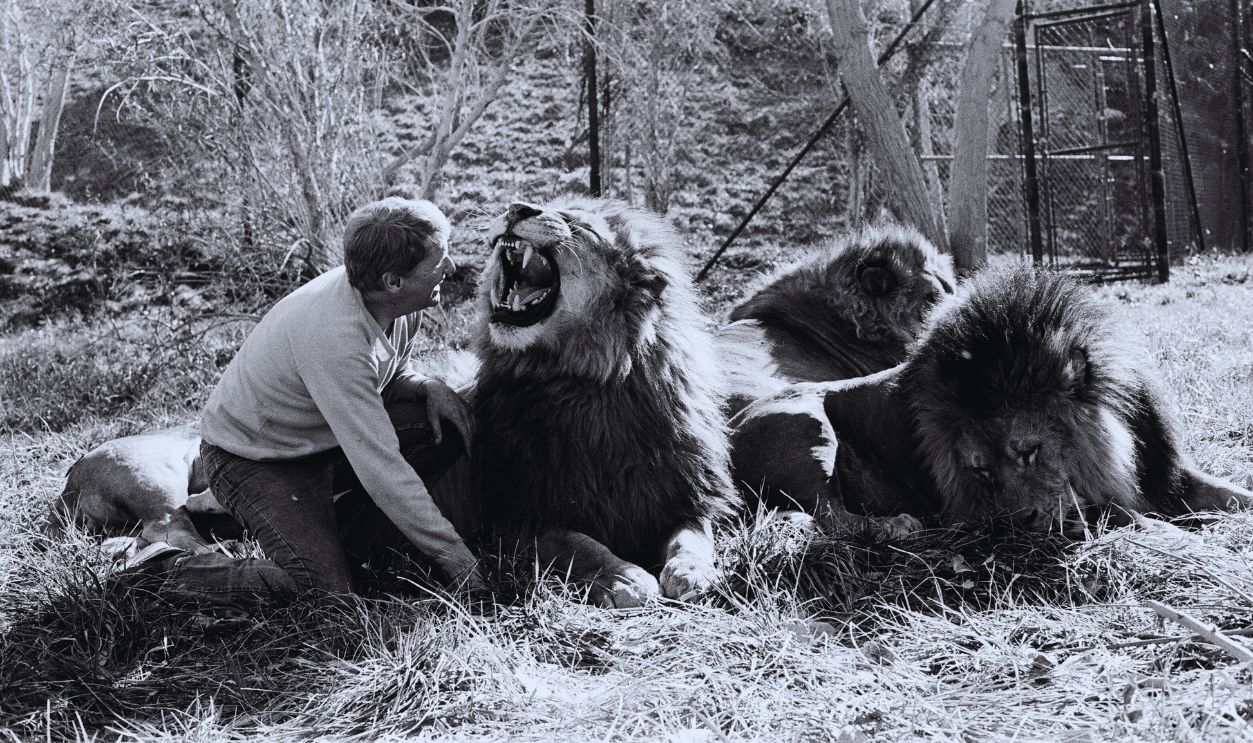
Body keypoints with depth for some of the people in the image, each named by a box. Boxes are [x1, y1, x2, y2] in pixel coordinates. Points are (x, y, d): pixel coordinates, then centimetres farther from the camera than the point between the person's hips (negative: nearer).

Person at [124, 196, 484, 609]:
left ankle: (349, 528, 8)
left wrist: (427, 386, -14)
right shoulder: (333, 335, -37)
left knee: (449, 419, -8)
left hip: (319, 434, 8)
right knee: (324, 588, -22)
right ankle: (167, 569, -4)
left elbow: (392, 373, 12)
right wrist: (460, 563, -32)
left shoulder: (397, 303, -12)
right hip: (254, 458, -8)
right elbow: (382, 468, -37)